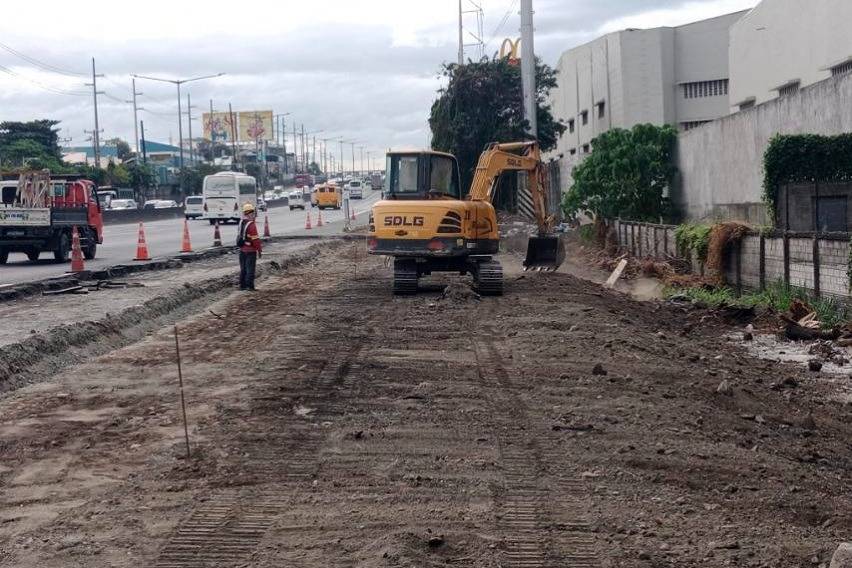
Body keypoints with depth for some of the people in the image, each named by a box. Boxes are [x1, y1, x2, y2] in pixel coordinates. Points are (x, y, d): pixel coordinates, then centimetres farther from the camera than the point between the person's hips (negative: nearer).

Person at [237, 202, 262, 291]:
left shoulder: (241, 223, 6)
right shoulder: (251, 225, -21)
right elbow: (255, 239, -19)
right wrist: (259, 250, -9)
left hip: (242, 249, 8)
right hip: (251, 250, -8)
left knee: (243, 268, 14)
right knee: (250, 269, -1)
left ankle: (242, 285, 19)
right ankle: (249, 286, 1)